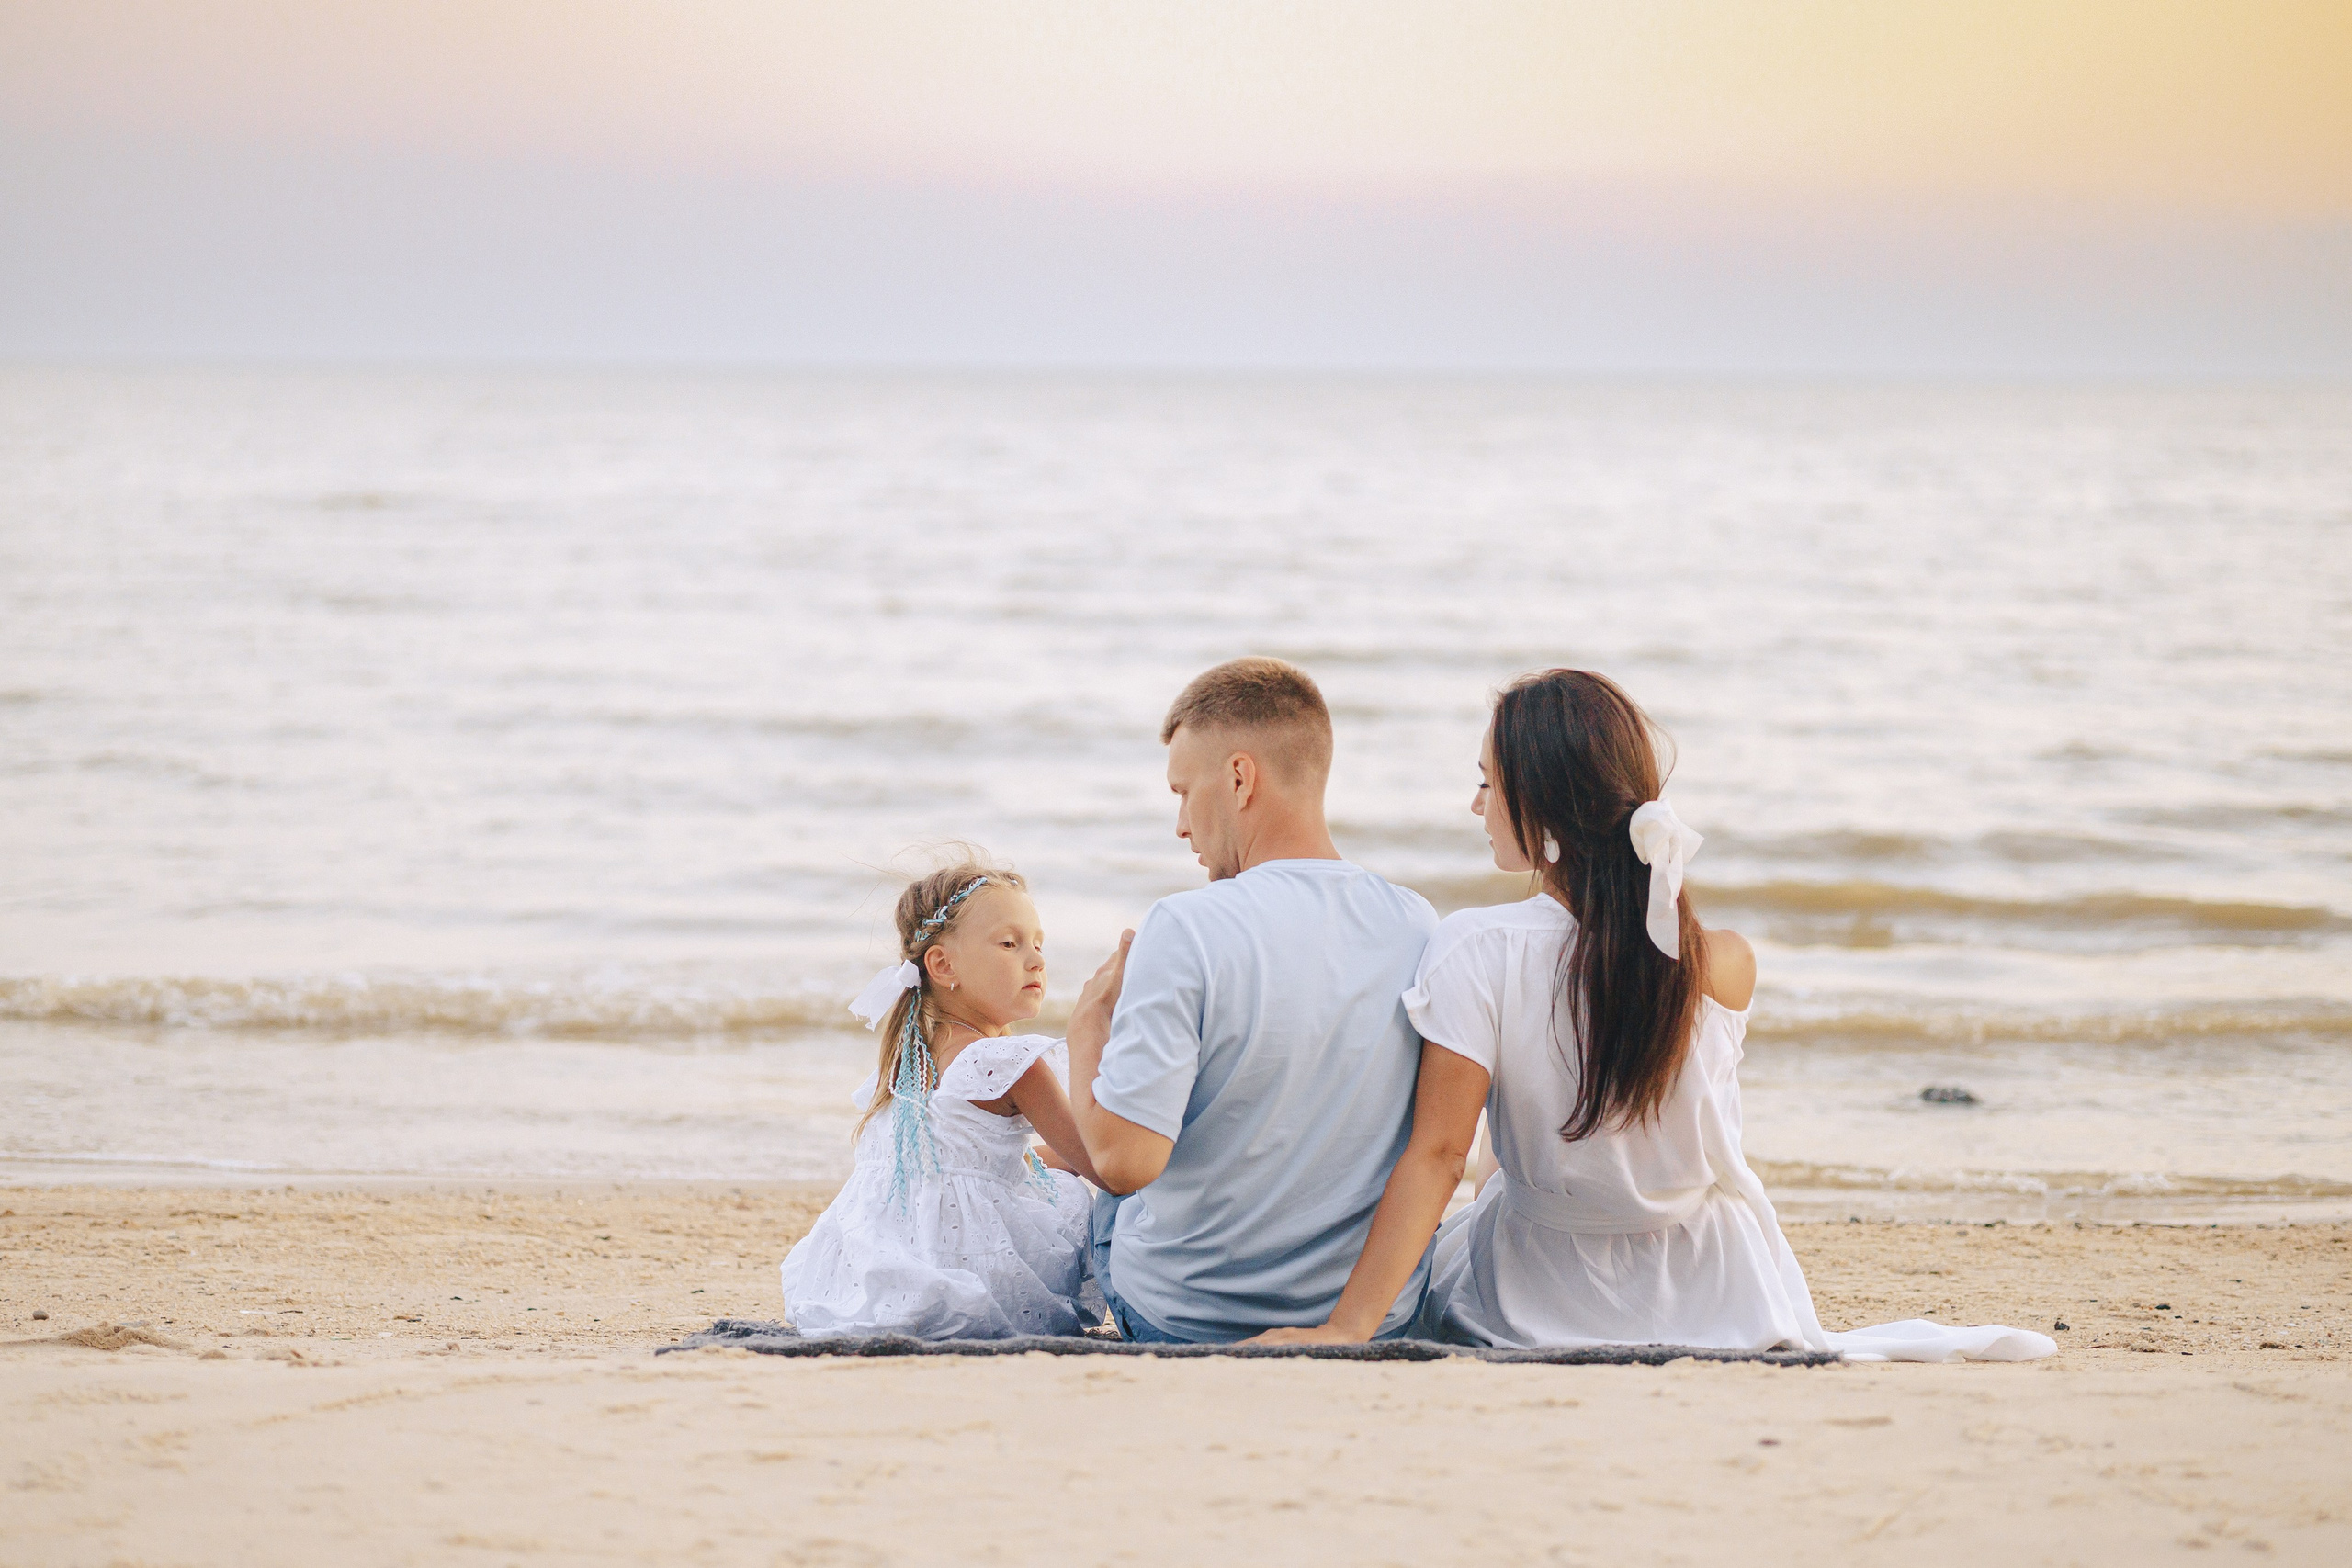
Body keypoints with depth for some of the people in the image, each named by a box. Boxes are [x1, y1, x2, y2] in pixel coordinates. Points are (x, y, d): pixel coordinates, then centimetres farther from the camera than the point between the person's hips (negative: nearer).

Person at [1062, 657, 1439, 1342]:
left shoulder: (1187, 931, -23)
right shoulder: (1421, 928, -6)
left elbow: (1123, 1162, -24)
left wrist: (1089, 1025, -7)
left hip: (1185, 1324, -4)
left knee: (1109, 1202, 32)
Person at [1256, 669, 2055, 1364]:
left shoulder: (1478, 953, -25)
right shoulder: (1725, 966, -19)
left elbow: (1436, 1153, -25)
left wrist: (1347, 1324, -24)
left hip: (1537, 1300, -3)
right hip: (1713, 1295, 3)